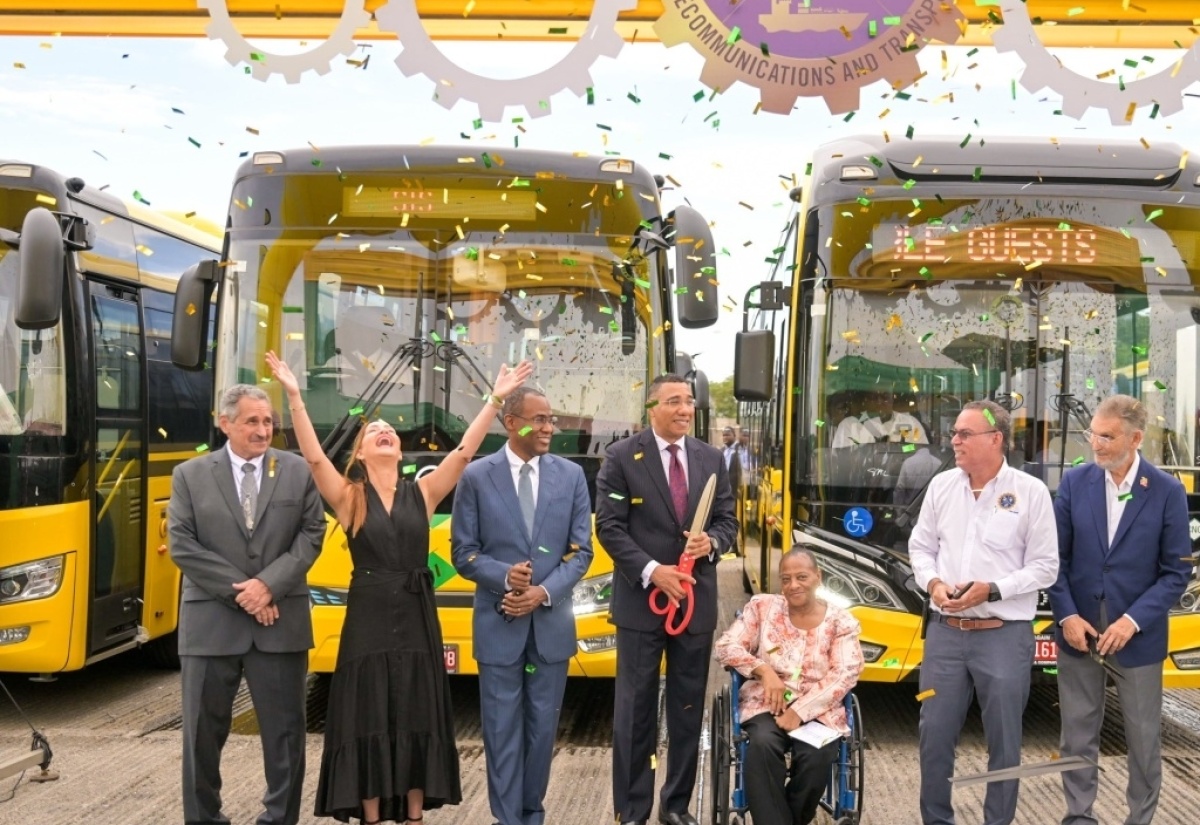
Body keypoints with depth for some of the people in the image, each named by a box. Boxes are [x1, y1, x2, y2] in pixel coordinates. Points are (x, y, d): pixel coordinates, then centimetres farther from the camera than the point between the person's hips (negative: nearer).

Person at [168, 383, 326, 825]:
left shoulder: (297, 471, 4)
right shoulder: (190, 475, 3)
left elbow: (311, 534, 0)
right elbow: (182, 546, -4)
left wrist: (270, 584, -13)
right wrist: (238, 591, -11)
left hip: (281, 621, 0)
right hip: (212, 622, 0)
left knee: (285, 730, 6)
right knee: (203, 730, 8)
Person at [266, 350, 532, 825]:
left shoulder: (422, 492, 5)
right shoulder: (349, 497, 0)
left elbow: (465, 451, -2)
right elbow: (314, 457, -14)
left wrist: (496, 399, -8)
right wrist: (294, 398, -22)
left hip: (416, 618, 2)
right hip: (368, 619, -2)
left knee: (417, 720, 8)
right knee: (369, 722, 3)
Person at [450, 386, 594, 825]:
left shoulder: (571, 475, 2)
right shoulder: (476, 476, -3)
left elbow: (581, 552, 2)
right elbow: (464, 553, -2)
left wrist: (543, 592, -13)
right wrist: (504, 576, -19)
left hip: (552, 622, 2)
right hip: (498, 623, -2)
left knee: (542, 726, 11)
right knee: (502, 729, 5)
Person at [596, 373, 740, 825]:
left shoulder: (711, 458, 7)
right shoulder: (622, 456, -5)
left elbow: (728, 520, 9)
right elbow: (609, 526, -9)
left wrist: (711, 542, -14)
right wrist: (651, 571, -19)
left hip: (697, 600, 4)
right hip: (641, 599, -4)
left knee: (688, 708, 11)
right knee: (635, 708, 3)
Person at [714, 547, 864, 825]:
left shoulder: (840, 621, 5)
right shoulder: (762, 607, 8)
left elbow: (845, 675, -5)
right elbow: (725, 646, 5)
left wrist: (800, 710, -17)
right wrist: (764, 670, -12)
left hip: (818, 710, 0)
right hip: (767, 704, 0)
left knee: (817, 756, -31)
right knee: (763, 745, -33)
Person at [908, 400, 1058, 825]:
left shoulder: (1031, 492, -6)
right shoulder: (942, 485, 6)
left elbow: (1045, 567, -4)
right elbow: (920, 546, 13)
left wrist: (992, 590, -16)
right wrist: (933, 583, -7)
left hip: (1004, 635, -3)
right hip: (945, 631, 3)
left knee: (1004, 741, 8)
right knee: (935, 735, 9)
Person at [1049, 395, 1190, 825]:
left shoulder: (1167, 491, -7)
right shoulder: (1075, 481, -2)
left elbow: (1177, 570, -6)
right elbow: (1056, 556, 2)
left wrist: (1133, 620, -14)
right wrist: (1067, 616, -8)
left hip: (1137, 636, -1)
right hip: (1078, 630, 2)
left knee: (1143, 739, 10)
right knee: (1078, 735, 11)